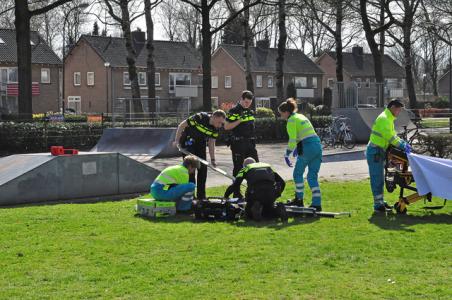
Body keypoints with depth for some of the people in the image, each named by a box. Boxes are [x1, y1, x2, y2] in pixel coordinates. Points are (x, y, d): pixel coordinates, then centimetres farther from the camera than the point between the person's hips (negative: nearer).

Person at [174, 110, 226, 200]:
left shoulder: (216, 128, -10)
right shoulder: (199, 118, -29)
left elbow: (211, 143, -1)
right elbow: (181, 125, -20)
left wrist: (213, 160, -6)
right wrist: (177, 140, -19)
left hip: (201, 143, 6)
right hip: (188, 141, -6)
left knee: (203, 168, 2)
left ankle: (201, 195, 11)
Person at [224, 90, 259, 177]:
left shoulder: (250, 111, 13)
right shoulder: (234, 111, -9)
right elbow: (226, 126, -12)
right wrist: (239, 120, -21)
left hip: (250, 142, 7)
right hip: (238, 143, -7)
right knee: (238, 166, -1)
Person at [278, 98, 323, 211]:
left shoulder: (291, 120, -5)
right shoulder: (301, 116, 21)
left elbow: (292, 139, -14)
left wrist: (286, 155, -9)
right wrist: (297, 147, 35)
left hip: (307, 148, -8)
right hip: (317, 145, 8)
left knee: (298, 173, 11)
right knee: (312, 176, 9)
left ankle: (299, 200, 17)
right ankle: (317, 204, 2)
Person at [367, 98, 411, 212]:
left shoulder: (388, 119, 17)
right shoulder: (384, 119, -17)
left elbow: (393, 134, 21)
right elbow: (390, 137, -25)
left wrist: (403, 143, 7)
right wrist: (402, 145, -22)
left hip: (379, 152, 10)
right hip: (375, 151, -10)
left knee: (380, 179, 16)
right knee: (377, 179, -7)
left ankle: (380, 201, 23)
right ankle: (378, 205, -5)